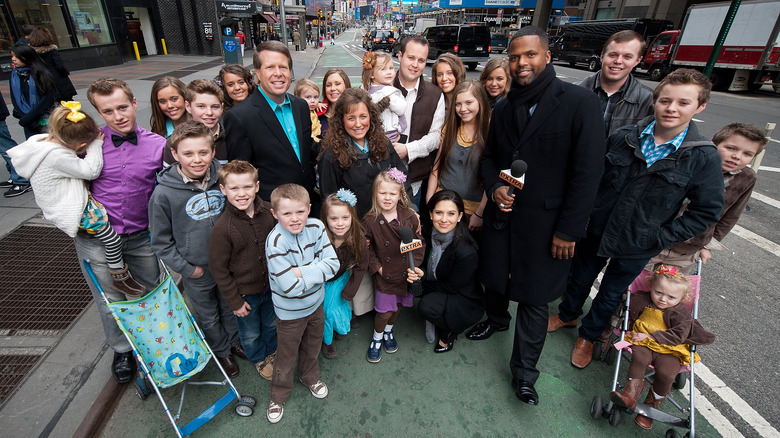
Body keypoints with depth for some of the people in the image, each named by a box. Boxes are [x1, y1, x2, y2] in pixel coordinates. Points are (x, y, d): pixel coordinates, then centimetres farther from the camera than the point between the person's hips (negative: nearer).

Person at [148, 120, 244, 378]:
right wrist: (186, 268, -10)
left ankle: (234, 340, 51)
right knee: (209, 318, 19)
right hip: (197, 272, -2)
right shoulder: (164, 194, -19)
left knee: (231, 308, 24)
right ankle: (221, 351, 45)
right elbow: (161, 242, -8)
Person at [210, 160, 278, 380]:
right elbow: (218, 269, -15)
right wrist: (235, 301, -10)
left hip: (271, 285, 3)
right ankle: (259, 359, 51)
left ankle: (272, 351, 56)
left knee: (272, 324, 26)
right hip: (245, 292, -3)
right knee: (250, 333, 21)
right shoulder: (222, 228, -25)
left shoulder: (269, 211, -13)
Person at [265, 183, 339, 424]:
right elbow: (290, 287, -32)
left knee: (312, 347, 28)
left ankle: (310, 376, 58)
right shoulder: (276, 242, -30)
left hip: (316, 304, 5)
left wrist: (302, 272, -28)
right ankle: (278, 395, 47)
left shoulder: (316, 227, -16)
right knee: (286, 356, 19)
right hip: (290, 312, -4)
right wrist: (315, 272, -21)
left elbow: (333, 263, -19)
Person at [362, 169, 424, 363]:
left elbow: (419, 241, 0)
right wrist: (376, 267, -10)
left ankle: (388, 331, 48)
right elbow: (366, 248, -4)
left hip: (406, 272, 3)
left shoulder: (409, 216, -9)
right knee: (384, 310, 6)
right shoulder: (370, 221, -14)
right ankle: (377, 338, 35)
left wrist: (414, 264, -6)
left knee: (398, 306, 19)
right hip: (385, 274, -3)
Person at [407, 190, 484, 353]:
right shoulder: (431, 235, -12)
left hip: (465, 302, -7)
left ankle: (449, 333, 4)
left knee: (426, 306, -28)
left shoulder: (467, 251, -30)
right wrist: (414, 274, -18)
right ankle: (441, 322, 10)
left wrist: (422, 278, -19)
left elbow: (451, 287, -20)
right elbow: (425, 266, 2)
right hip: (439, 290, 7)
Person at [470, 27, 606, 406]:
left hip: (544, 223, -4)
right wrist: (494, 187, -7)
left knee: (534, 297, 7)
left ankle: (524, 370, 27)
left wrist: (568, 230, -13)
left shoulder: (580, 102, -10)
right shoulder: (503, 109, 7)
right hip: (501, 214, 5)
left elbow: (588, 171, -12)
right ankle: (496, 319, 51)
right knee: (494, 278, 19)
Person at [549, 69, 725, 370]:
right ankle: (567, 315, 51)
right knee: (580, 278, 22)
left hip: (638, 246, -1)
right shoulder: (623, 138, -9)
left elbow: (707, 211, -6)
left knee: (610, 295, 18)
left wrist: (661, 238, -12)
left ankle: (588, 334, 44)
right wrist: (586, 213, -2)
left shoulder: (704, 158, -14)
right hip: (597, 231, 2)